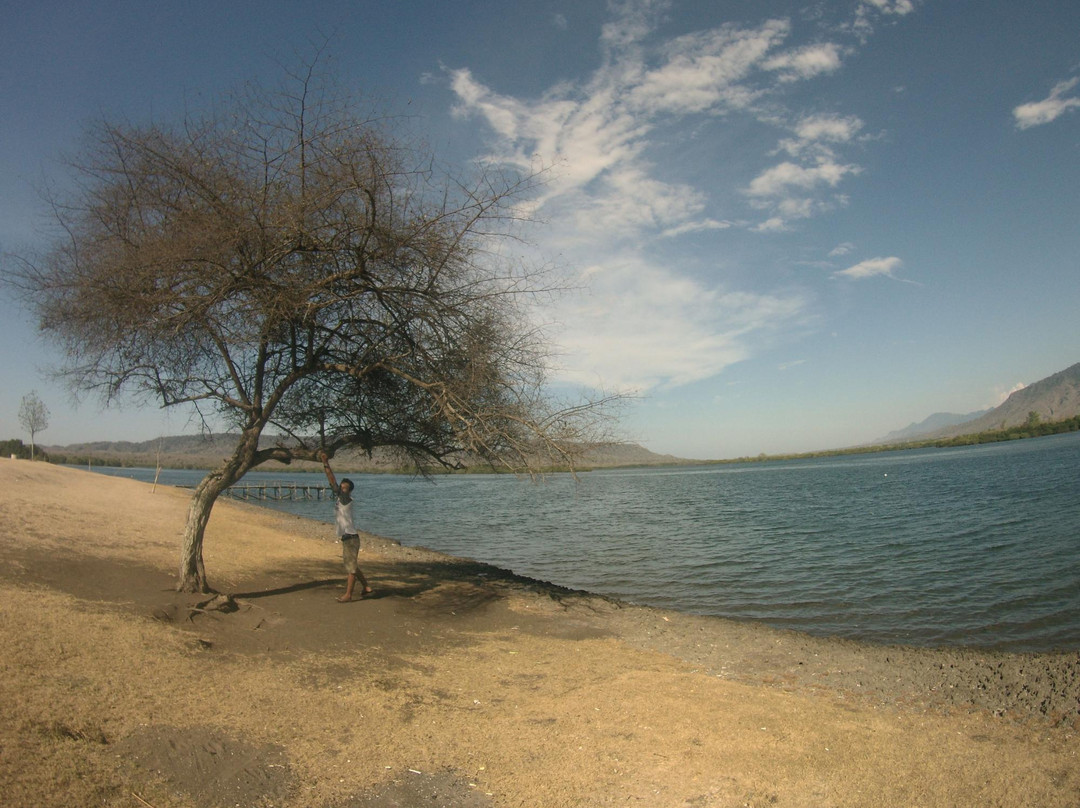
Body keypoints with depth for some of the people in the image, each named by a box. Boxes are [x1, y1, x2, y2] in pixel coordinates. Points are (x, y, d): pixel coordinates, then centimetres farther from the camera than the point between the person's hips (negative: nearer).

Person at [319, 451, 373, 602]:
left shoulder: (346, 499, -12)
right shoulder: (340, 498, 11)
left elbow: (333, 482, -18)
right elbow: (332, 482, 12)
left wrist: (326, 464, -19)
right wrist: (325, 463, 7)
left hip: (350, 538, -10)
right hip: (347, 537, 10)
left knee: (351, 567, -1)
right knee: (352, 567, 17)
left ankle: (348, 594, 5)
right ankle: (367, 588, 25)